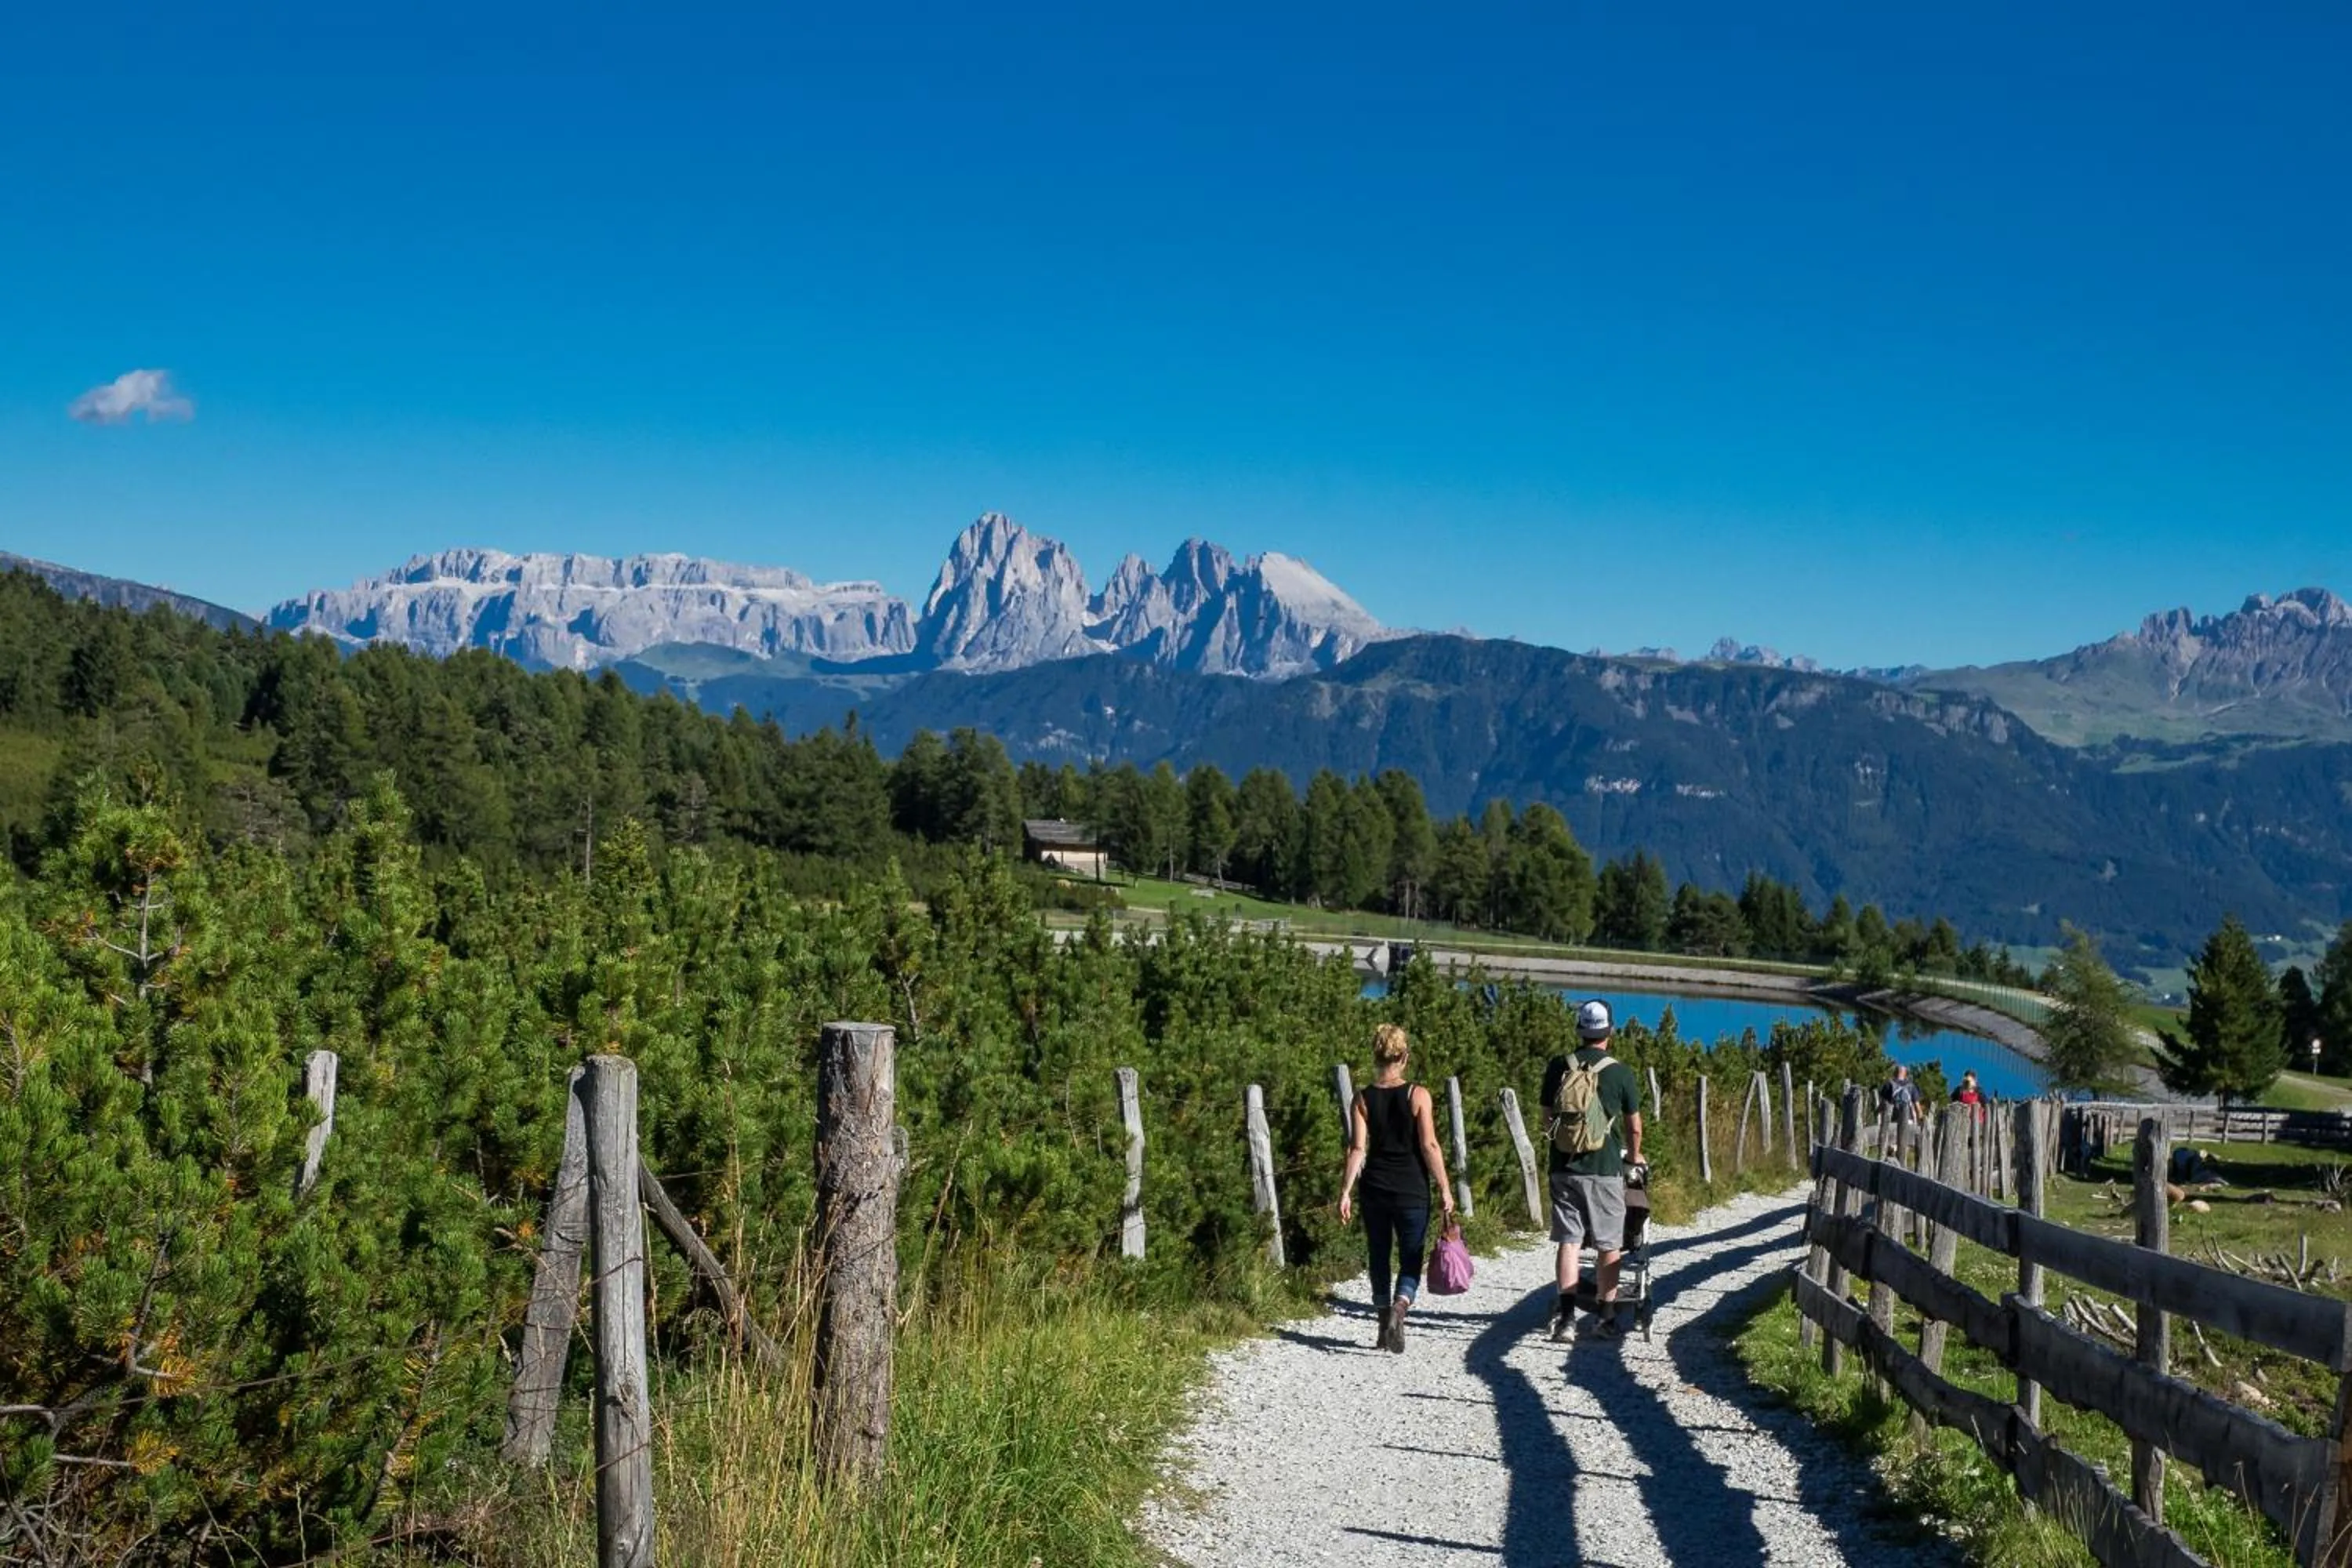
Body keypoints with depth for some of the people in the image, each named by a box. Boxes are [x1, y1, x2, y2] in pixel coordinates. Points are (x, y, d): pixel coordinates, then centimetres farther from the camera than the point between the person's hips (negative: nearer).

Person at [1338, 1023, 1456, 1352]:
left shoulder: (1363, 1098, -1)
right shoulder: (1418, 1095, -7)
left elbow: (1357, 1149, -5)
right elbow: (1429, 1146, -9)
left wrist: (1346, 1192, -3)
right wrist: (1445, 1189, -3)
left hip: (1375, 1189, 2)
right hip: (1412, 1189, -2)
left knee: (1379, 1258, 15)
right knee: (1411, 1260, 5)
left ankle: (1386, 1329, 20)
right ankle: (1398, 1309, -21)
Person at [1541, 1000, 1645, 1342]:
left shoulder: (1558, 1068, 1)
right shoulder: (1620, 1073, -6)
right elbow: (1634, 1126, 2)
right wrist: (1634, 1155, 22)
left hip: (1564, 1167, 2)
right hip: (1605, 1169, -2)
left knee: (1568, 1240, 6)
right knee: (1609, 1245, 8)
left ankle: (1566, 1311, -1)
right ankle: (1607, 1316, 9)